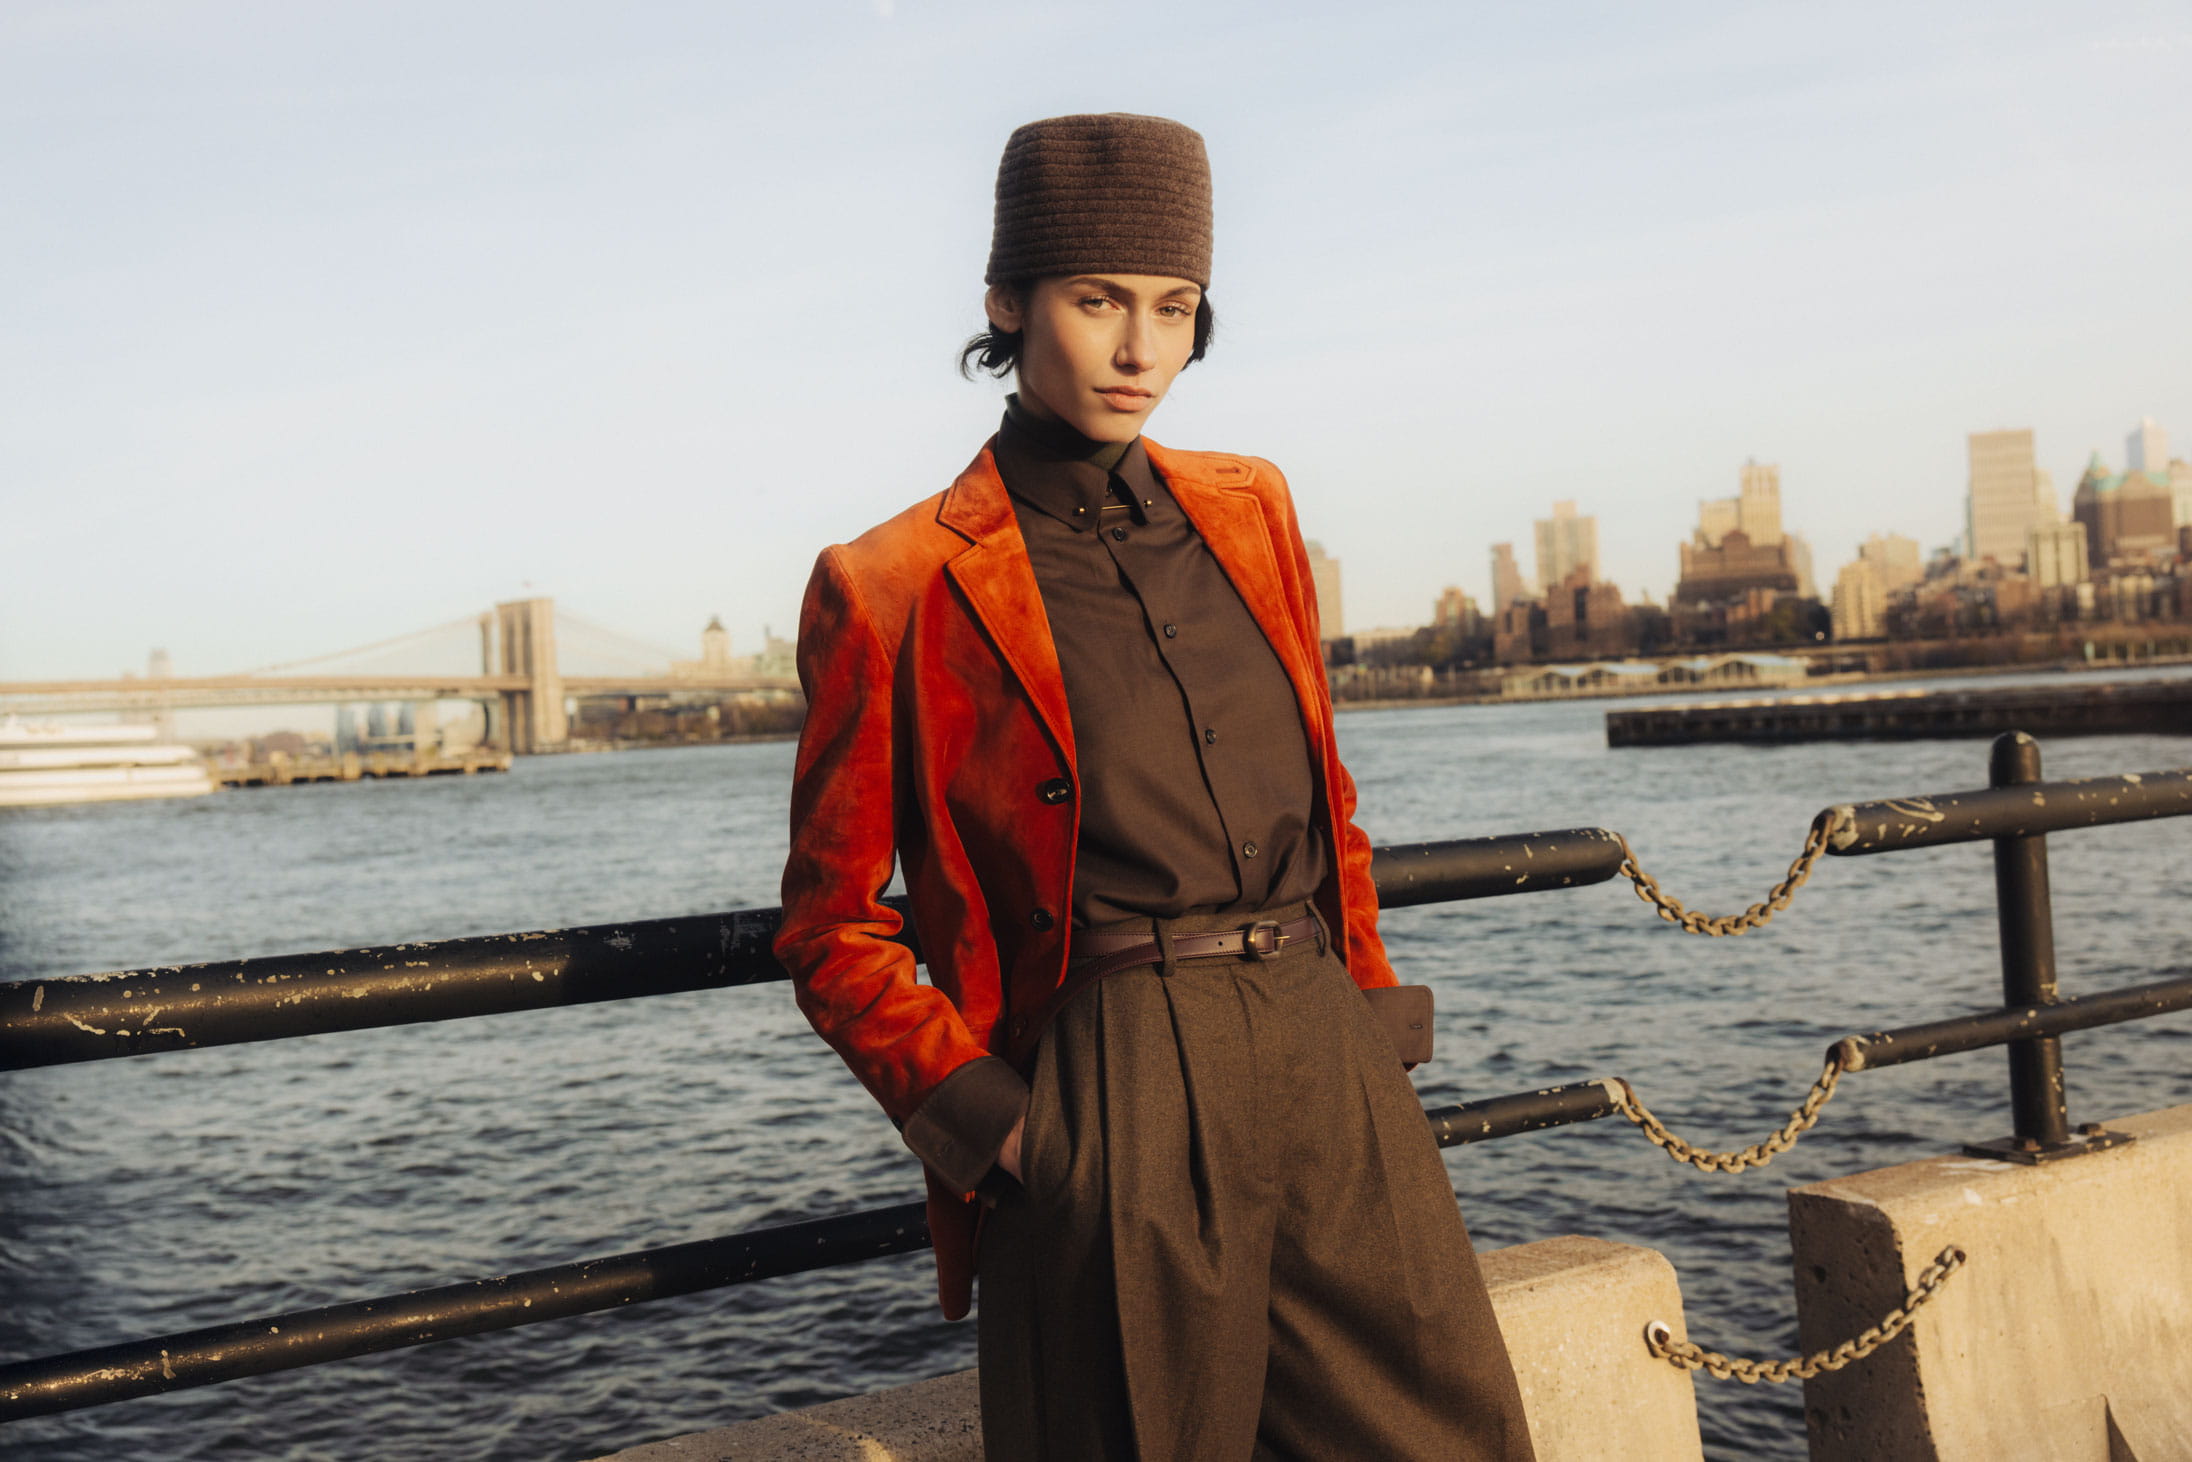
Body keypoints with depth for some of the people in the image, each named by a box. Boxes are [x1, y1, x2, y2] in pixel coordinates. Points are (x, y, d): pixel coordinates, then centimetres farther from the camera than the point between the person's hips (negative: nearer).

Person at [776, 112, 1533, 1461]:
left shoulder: (1249, 511, 14)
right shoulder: (896, 588, -2)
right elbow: (833, 927, 2)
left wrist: (1371, 1027, 14)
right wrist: (981, 1119, -10)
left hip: (1325, 1062, 5)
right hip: (1110, 1097, -4)